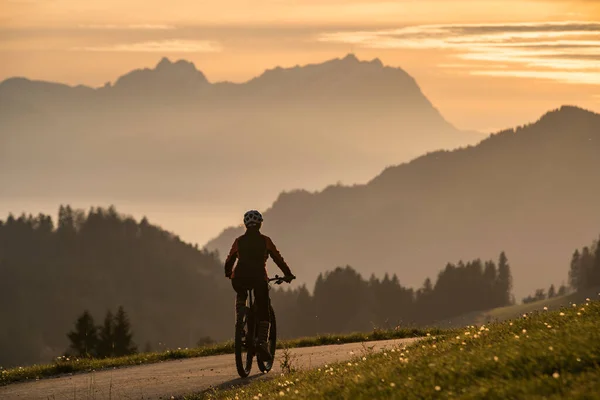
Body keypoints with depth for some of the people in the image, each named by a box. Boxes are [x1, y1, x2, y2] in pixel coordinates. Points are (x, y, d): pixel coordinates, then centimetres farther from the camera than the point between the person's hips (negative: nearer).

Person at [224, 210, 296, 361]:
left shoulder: (239, 241, 12)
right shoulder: (265, 241, 7)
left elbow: (229, 261, 19)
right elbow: (278, 259, 10)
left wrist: (228, 274, 37)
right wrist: (288, 274, 22)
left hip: (239, 279, 2)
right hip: (259, 278, -2)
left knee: (241, 295, 37)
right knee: (263, 313, 5)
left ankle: (239, 318, 12)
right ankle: (262, 341, -14)